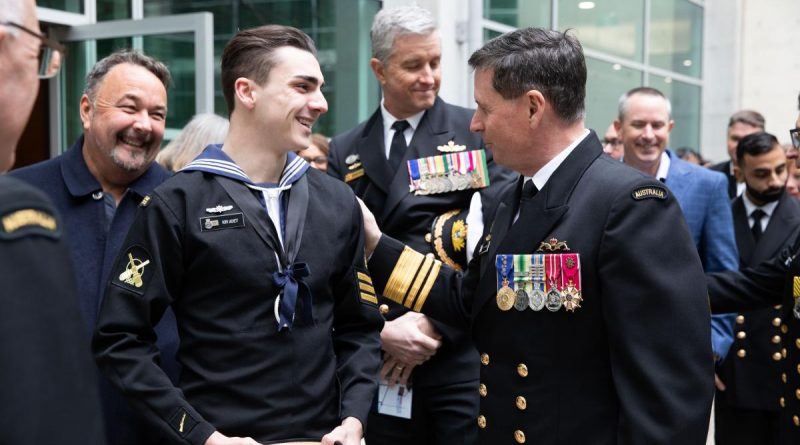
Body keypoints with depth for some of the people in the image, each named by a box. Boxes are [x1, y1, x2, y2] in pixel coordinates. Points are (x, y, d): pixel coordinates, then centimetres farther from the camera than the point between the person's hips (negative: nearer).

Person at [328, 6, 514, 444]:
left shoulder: (477, 133, -1)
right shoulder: (345, 152, 8)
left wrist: (435, 324, -12)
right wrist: (380, 330, -9)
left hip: (463, 356, -2)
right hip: (381, 362, 3)